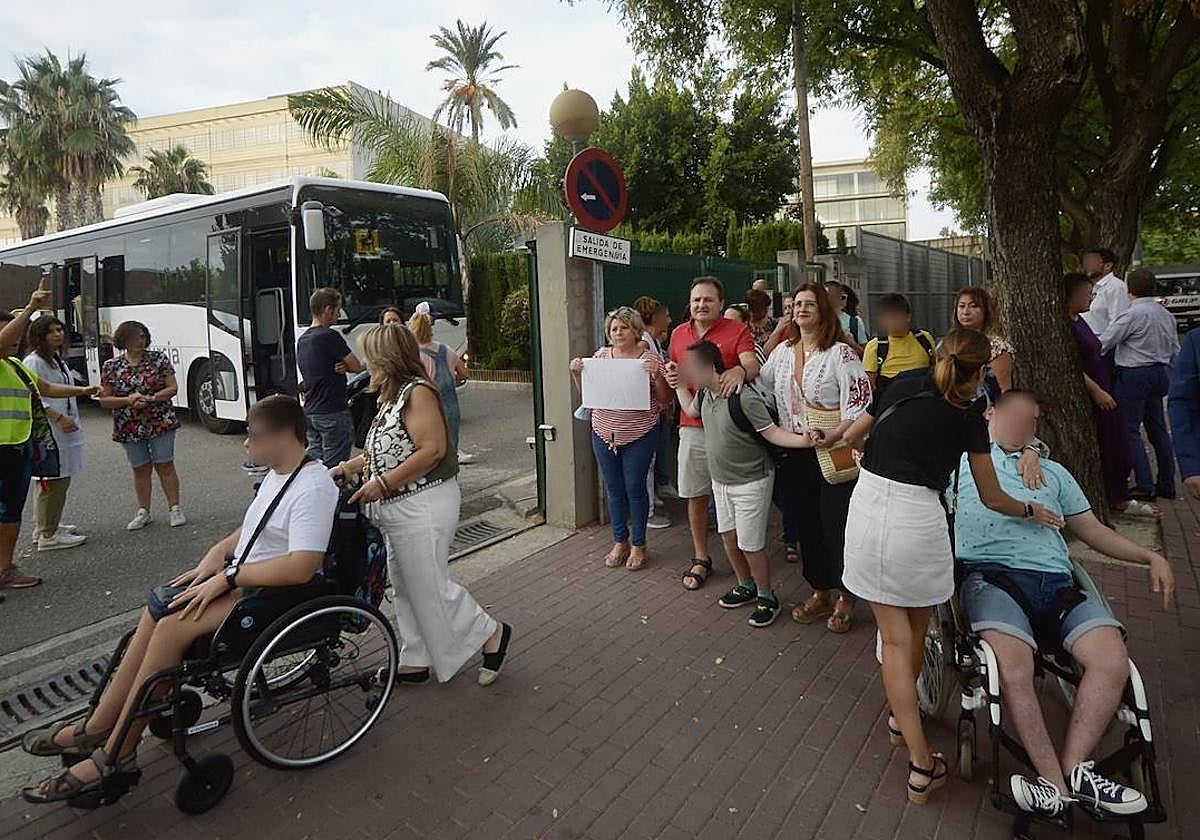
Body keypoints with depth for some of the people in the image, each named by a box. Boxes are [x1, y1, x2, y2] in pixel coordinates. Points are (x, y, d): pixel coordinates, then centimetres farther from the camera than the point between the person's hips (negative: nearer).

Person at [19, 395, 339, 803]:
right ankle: (97, 729, 5)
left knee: (172, 627, -20)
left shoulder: (312, 488, -21)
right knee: (158, 610, -3)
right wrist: (219, 553, 4)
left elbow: (301, 568, -29)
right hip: (241, 579, 10)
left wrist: (228, 577, -22)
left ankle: (115, 754, -7)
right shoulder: (277, 474, 12)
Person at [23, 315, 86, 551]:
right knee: (53, 481, -8)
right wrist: (58, 417, -20)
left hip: (63, 430, 10)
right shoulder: (34, 362, -11)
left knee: (61, 480, 14)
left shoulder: (57, 359, 18)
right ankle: (48, 535, -2)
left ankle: (44, 527, 27)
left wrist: (69, 419, 20)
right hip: (46, 431, -10)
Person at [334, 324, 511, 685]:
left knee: (430, 586, -2)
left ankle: (492, 633, 15)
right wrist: (346, 468, 14)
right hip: (399, 510, 10)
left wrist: (382, 484, -22)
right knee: (406, 587, 15)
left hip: (423, 506, -10)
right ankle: (416, 662, 26)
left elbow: (432, 449, -24)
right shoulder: (392, 396, 14)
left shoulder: (417, 391, -16)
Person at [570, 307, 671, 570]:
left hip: (639, 435, -3)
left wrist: (657, 376, -19)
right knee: (614, 489, 13)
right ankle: (619, 541, 29)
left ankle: (638, 545, 21)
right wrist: (577, 374, -4)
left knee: (635, 488, 5)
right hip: (604, 432, 4)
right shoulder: (600, 356, 4)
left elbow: (665, 400, -3)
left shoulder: (650, 358, -5)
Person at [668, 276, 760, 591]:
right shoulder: (679, 334, 10)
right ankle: (701, 559, 26)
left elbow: (752, 365, -19)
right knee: (696, 496, 11)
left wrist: (740, 370, -42)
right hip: (693, 426, 4)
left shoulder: (737, 331, -5)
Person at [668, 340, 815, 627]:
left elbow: (772, 433, -22)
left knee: (750, 545, 1)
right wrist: (679, 384, 10)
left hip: (750, 482, -8)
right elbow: (692, 411, 19)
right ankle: (746, 587, 39)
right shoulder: (704, 393, -4)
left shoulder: (745, 399, -27)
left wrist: (804, 440, -37)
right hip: (721, 480, 8)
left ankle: (766, 598, 23)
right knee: (728, 536, 18)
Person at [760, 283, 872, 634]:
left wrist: (834, 436, -28)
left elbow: (861, 402, -17)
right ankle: (820, 592, 30)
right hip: (794, 454, 6)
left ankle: (845, 597, 22)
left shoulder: (840, 352, -11)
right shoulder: (784, 351, 8)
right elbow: (761, 384, 20)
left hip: (834, 454, -6)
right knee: (804, 523, 13)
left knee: (836, 524, 1)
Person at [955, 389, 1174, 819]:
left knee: (1113, 662, -23)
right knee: (1014, 668, -31)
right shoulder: (963, 460, 18)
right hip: (992, 576, -4)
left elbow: (1091, 529, 32)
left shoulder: (1052, 472, 32)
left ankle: (1073, 768, -17)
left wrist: (1150, 557, 20)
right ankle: (1059, 782, -20)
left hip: (1057, 582, 5)